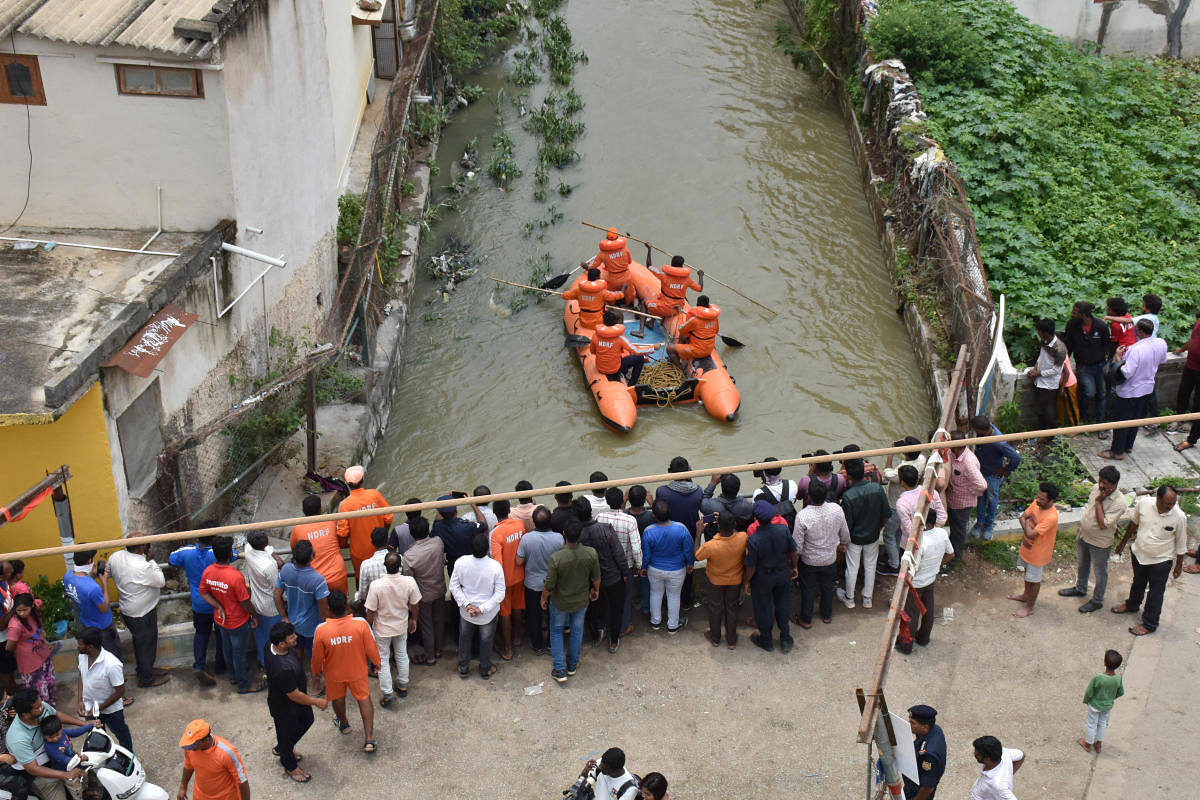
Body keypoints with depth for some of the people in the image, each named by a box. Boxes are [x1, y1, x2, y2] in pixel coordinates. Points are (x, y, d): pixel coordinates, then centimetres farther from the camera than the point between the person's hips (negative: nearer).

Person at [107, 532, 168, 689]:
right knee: (146, 644, 13)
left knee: (140, 642, 27)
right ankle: (146, 679, 31)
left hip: (127, 610, 8)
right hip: (143, 614, -8)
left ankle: (145, 669, 46)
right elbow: (161, 582, -19)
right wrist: (150, 560, -18)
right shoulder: (143, 567, -36)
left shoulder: (115, 557, -11)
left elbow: (109, 573, 9)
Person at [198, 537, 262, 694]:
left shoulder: (208, 571, -16)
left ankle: (234, 674, 51)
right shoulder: (235, 576, -35)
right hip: (238, 622, -6)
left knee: (228, 648, 28)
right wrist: (255, 615, -7)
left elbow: (203, 593, -4)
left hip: (220, 620, 6)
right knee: (239, 652, 14)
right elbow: (245, 602, -24)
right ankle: (244, 685, 32)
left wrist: (219, 607, -9)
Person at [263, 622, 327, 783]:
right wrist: (317, 701, -16)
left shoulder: (273, 646, -18)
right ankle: (291, 767, 48)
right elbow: (295, 696, -31)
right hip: (284, 708, -9)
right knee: (287, 733, 19)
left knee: (306, 720, 30)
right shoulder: (283, 669, -45)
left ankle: (280, 749, 55)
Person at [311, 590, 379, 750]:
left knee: (338, 698, 29)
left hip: (334, 673, 0)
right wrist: (376, 662, 6)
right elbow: (371, 648, -15)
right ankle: (369, 739, 17)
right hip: (357, 671, 0)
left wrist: (316, 670, 9)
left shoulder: (321, 630, -29)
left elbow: (317, 656, -13)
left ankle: (343, 724, 55)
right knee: (364, 698, 20)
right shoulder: (360, 624, -30)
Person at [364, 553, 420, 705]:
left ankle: (387, 695, 23)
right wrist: (413, 620, 13)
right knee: (402, 655, 26)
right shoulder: (409, 582, -23)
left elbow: (371, 611, -20)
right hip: (402, 627, 3)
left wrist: (368, 627, -1)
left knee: (383, 661, 15)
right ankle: (403, 686, 42)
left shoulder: (376, 585, -31)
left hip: (382, 629, -3)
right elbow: (414, 605, -7)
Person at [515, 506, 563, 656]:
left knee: (534, 615, 18)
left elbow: (518, 562, -14)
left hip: (533, 584, -1)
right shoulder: (559, 538, -20)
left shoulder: (527, 538, -23)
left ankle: (537, 646, 30)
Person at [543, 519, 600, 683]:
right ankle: (572, 665, 41)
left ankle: (559, 670, 21)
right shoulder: (591, 554, -23)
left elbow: (549, 585, -20)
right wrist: (595, 590, 15)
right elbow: (596, 577, -6)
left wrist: (544, 598, 0)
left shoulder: (555, 557, -31)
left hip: (560, 603, -2)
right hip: (581, 601, 2)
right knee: (577, 631, 24)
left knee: (556, 632, 20)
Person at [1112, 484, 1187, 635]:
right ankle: (1132, 605, 55)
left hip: (1160, 561, -3)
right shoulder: (1143, 503, -20)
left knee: (1155, 593, 13)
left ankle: (1149, 624, 31)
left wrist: (1179, 565, 0)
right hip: (1139, 554, 3)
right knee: (1138, 583, 29)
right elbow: (1133, 522, 1)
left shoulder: (1179, 517, -26)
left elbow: (1181, 544, -10)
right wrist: (1123, 542, 12)